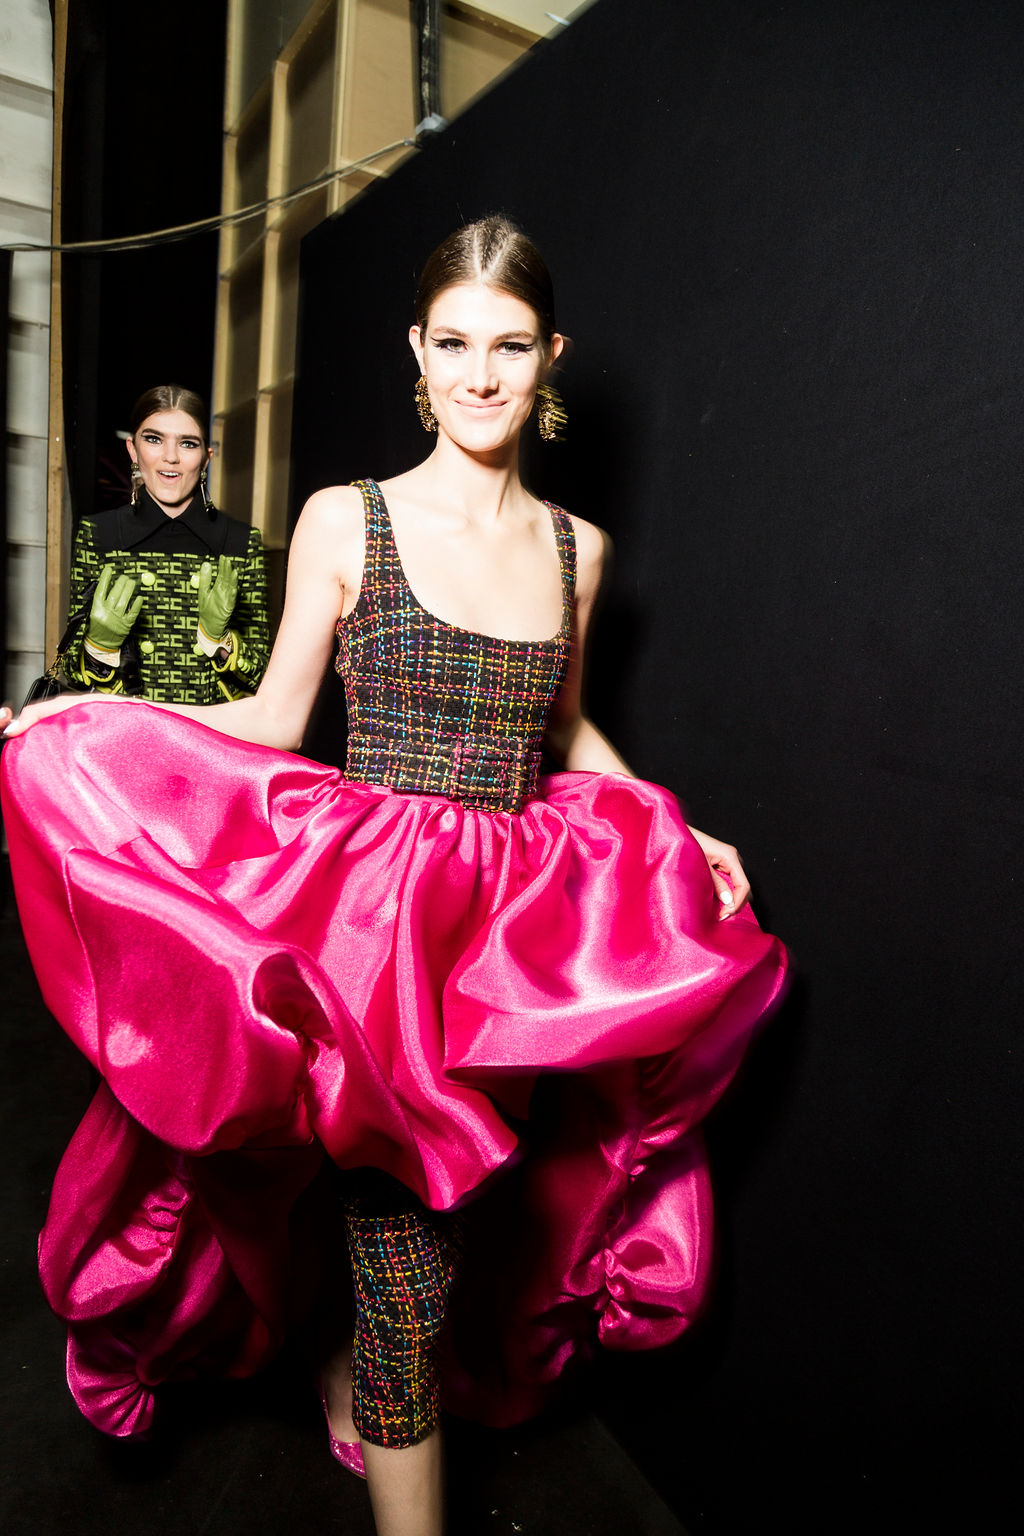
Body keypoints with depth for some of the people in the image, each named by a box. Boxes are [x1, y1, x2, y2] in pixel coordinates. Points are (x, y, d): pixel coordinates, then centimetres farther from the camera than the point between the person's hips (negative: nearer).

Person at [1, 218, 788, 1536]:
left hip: (518, 939, 4)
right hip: (365, 924, -4)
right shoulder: (346, 521, -2)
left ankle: (352, 1375, 52)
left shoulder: (575, 546, 8)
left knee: (467, 1212, 18)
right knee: (405, 1264, 4)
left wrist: (685, 842, 11)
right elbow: (269, 725, 1)